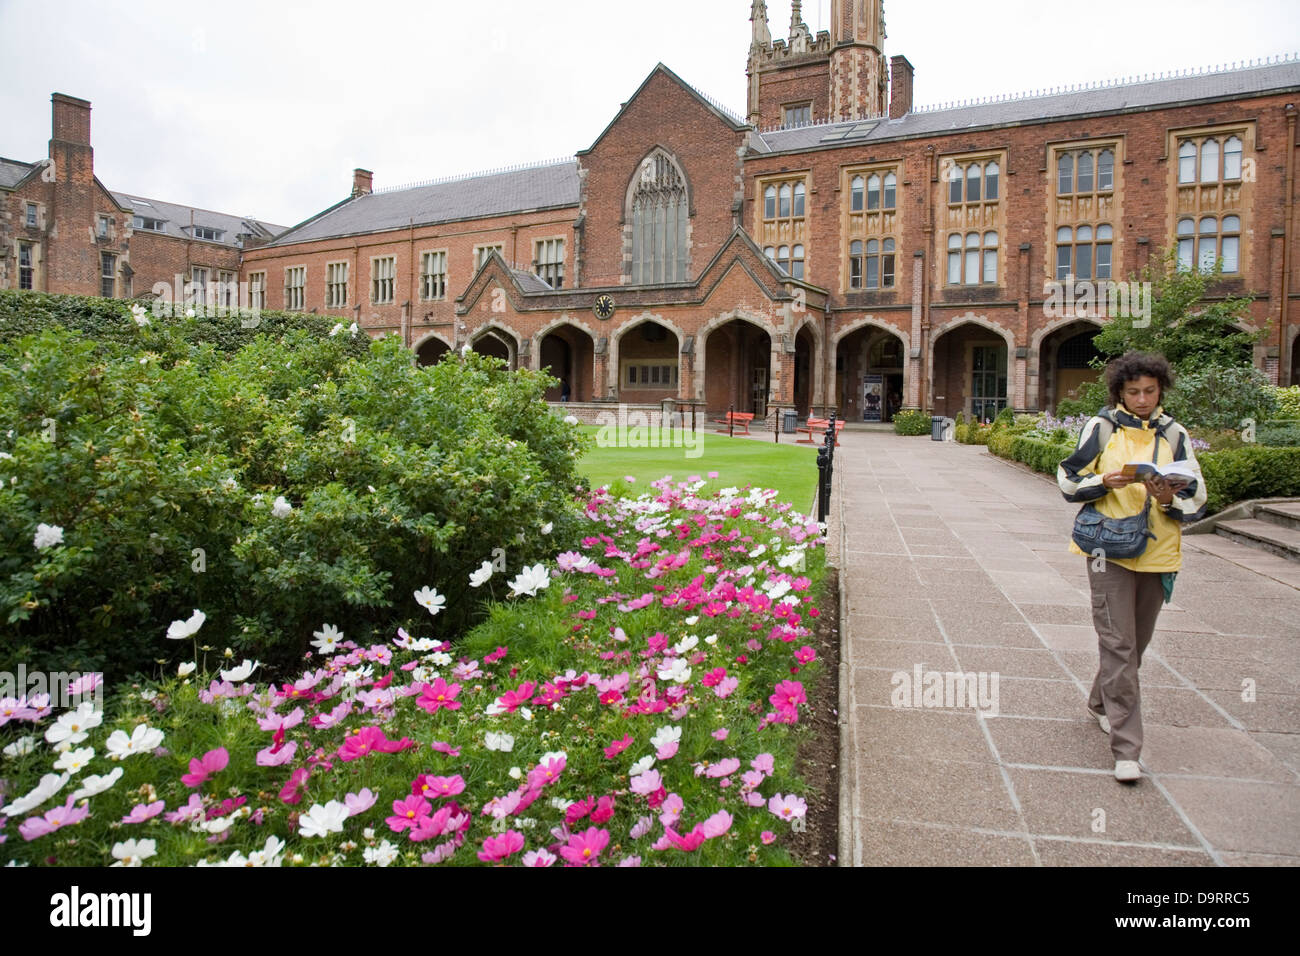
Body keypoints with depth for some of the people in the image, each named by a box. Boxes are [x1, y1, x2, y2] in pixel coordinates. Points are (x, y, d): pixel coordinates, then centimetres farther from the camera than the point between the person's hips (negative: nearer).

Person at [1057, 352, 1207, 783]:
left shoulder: (1174, 434, 5)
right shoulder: (1101, 427, -1)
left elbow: (1196, 499, 6)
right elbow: (1069, 480, 1)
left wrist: (1170, 498, -16)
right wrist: (1104, 482, -17)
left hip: (1157, 551, 4)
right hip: (1110, 549, -3)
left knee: (1137, 642, 17)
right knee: (1118, 645, -8)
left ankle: (1101, 703, 41)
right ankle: (1127, 748, -6)